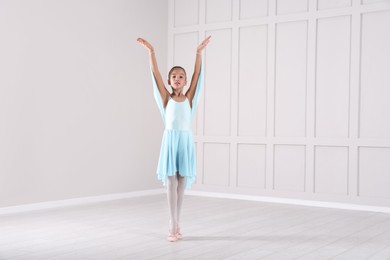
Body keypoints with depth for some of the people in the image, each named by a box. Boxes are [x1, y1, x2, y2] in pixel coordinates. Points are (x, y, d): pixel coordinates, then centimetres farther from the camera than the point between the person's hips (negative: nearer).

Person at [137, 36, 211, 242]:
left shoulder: (189, 98, 7)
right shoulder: (166, 98, 4)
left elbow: (197, 74, 1)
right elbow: (155, 75, -3)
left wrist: (199, 52, -4)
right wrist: (151, 52, -10)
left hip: (186, 141, 2)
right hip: (170, 140, -2)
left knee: (182, 182, 6)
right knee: (171, 182, -3)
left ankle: (175, 224, 17)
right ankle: (174, 226, 1)